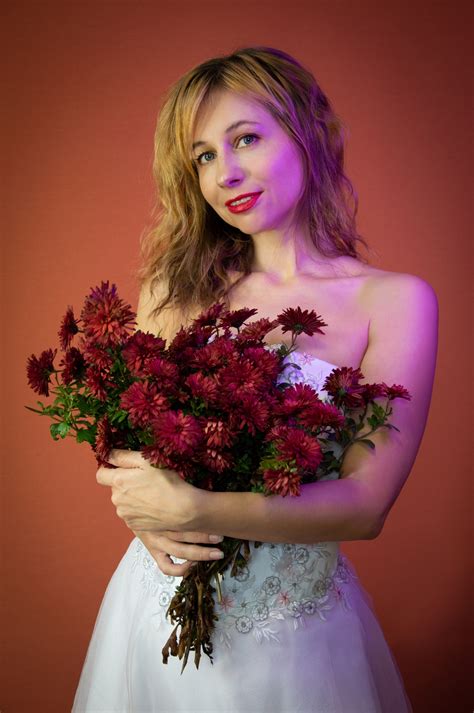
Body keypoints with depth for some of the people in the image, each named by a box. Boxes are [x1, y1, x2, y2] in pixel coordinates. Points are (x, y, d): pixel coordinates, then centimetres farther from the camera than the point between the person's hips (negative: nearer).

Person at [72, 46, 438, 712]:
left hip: (297, 625, -2)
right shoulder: (177, 284, -3)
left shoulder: (395, 300, -12)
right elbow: (127, 432, 2)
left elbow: (366, 502, -18)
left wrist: (194, 509, -26)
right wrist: (146, 518, -18)